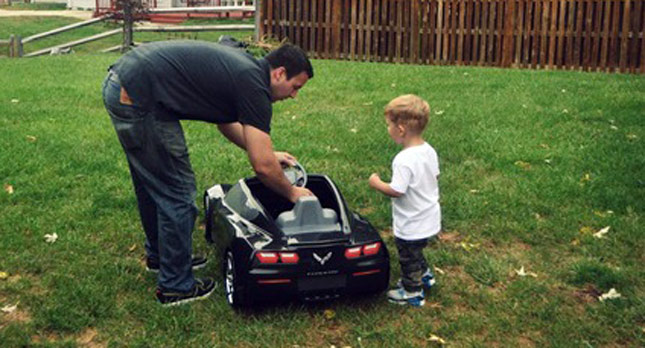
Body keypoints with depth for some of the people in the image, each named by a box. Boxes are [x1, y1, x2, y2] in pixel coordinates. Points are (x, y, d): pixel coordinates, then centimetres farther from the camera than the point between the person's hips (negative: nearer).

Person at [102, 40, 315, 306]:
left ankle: (159, 255, 43)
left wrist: (268, 152, 36)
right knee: (177, 194, 1)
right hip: (138, 98, -10)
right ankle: (175, 285, 14)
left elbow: (226, 121, 34)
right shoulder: (253, 85, -10)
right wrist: (292, 193, 7)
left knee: (151, 185, 25)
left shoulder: (243, 67, 17)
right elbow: (263, 167, -11)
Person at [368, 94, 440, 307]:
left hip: (411, 225, -8)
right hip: (430, 218, 8)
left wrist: (377, 184, -14)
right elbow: (435, 177, 7)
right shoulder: (429, 151, -5)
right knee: (415, 252, 31)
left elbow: (396, 191, -31)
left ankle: (413, 293, 31)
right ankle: (424, 276, 49)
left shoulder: (404, 160, -31)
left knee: (408, 258, 14)